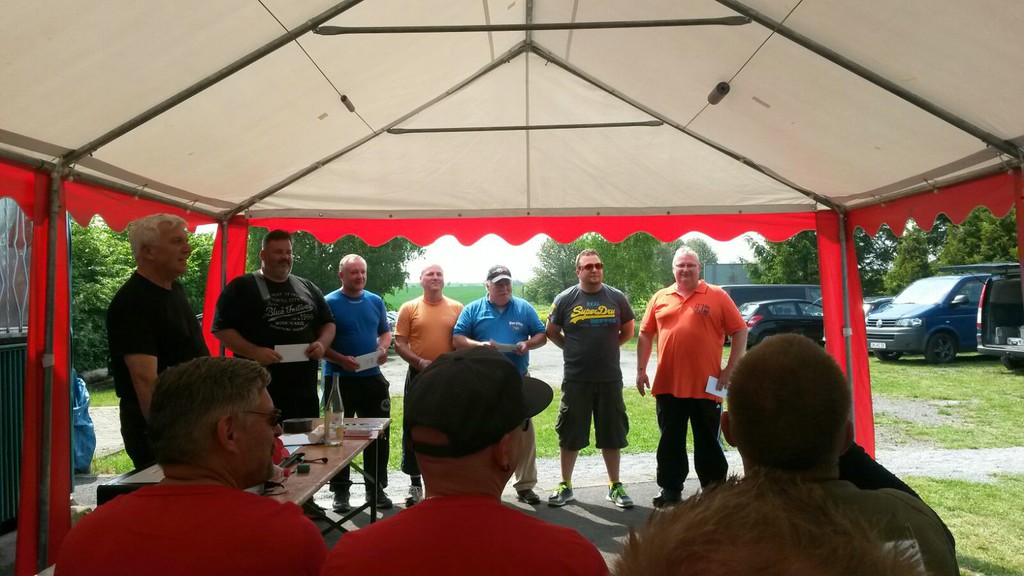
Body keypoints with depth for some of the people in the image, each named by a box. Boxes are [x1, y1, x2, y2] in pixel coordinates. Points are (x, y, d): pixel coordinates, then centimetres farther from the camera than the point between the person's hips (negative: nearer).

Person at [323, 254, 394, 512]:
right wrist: (341, 359, -22)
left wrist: (383, 349, -4)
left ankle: (376, 488, 22)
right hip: (339, 380, -4)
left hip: (373, 378, 4)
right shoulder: (329, 303, -6)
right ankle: (340, 492, 17)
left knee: (379, 435, 9)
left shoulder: (376, 301, 9)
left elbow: (385, 332, 17)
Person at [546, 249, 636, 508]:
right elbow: (551, 332, 10)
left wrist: (607, 348, 7)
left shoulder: (617, 298, 3)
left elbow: (628, 331, 15)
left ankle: (615, 487, 24)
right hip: (576, 379, -1)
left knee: (612, 434, 9)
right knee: (569, 435, 7)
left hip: (610, 379, 1)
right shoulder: (565, 299, -1)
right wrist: (574, 349, 5)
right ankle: (565, 486, 21)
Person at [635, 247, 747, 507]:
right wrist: (641, 370, 6)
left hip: (706, 387, -2)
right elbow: (645, 335, 12)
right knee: (670, 443, 12)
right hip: (668, 386, 3)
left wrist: (731, 368, -7)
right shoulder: (660, 298, 8)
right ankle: (671, 491, 25)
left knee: (708, 443, 10)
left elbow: (740, 332, -1)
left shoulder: (717, 296, 0)